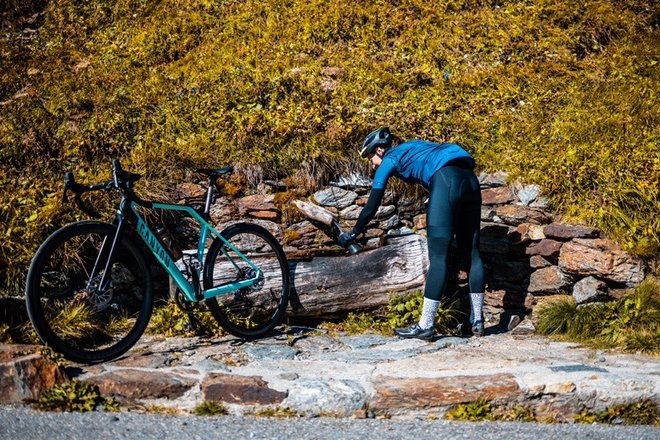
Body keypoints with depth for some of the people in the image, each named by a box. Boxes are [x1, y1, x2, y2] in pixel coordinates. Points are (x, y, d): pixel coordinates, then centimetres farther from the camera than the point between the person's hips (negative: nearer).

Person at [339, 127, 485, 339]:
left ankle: (425, 326, -7)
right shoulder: (412, 147, 33)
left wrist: (353, 233, 26)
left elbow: (372, 205, 13)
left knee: (438, 256, -7)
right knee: (471, 252, 10)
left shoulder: (390, 159, 13)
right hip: (469, 179, 7)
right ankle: (477, 322, 14)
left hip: (446, 181, -7)